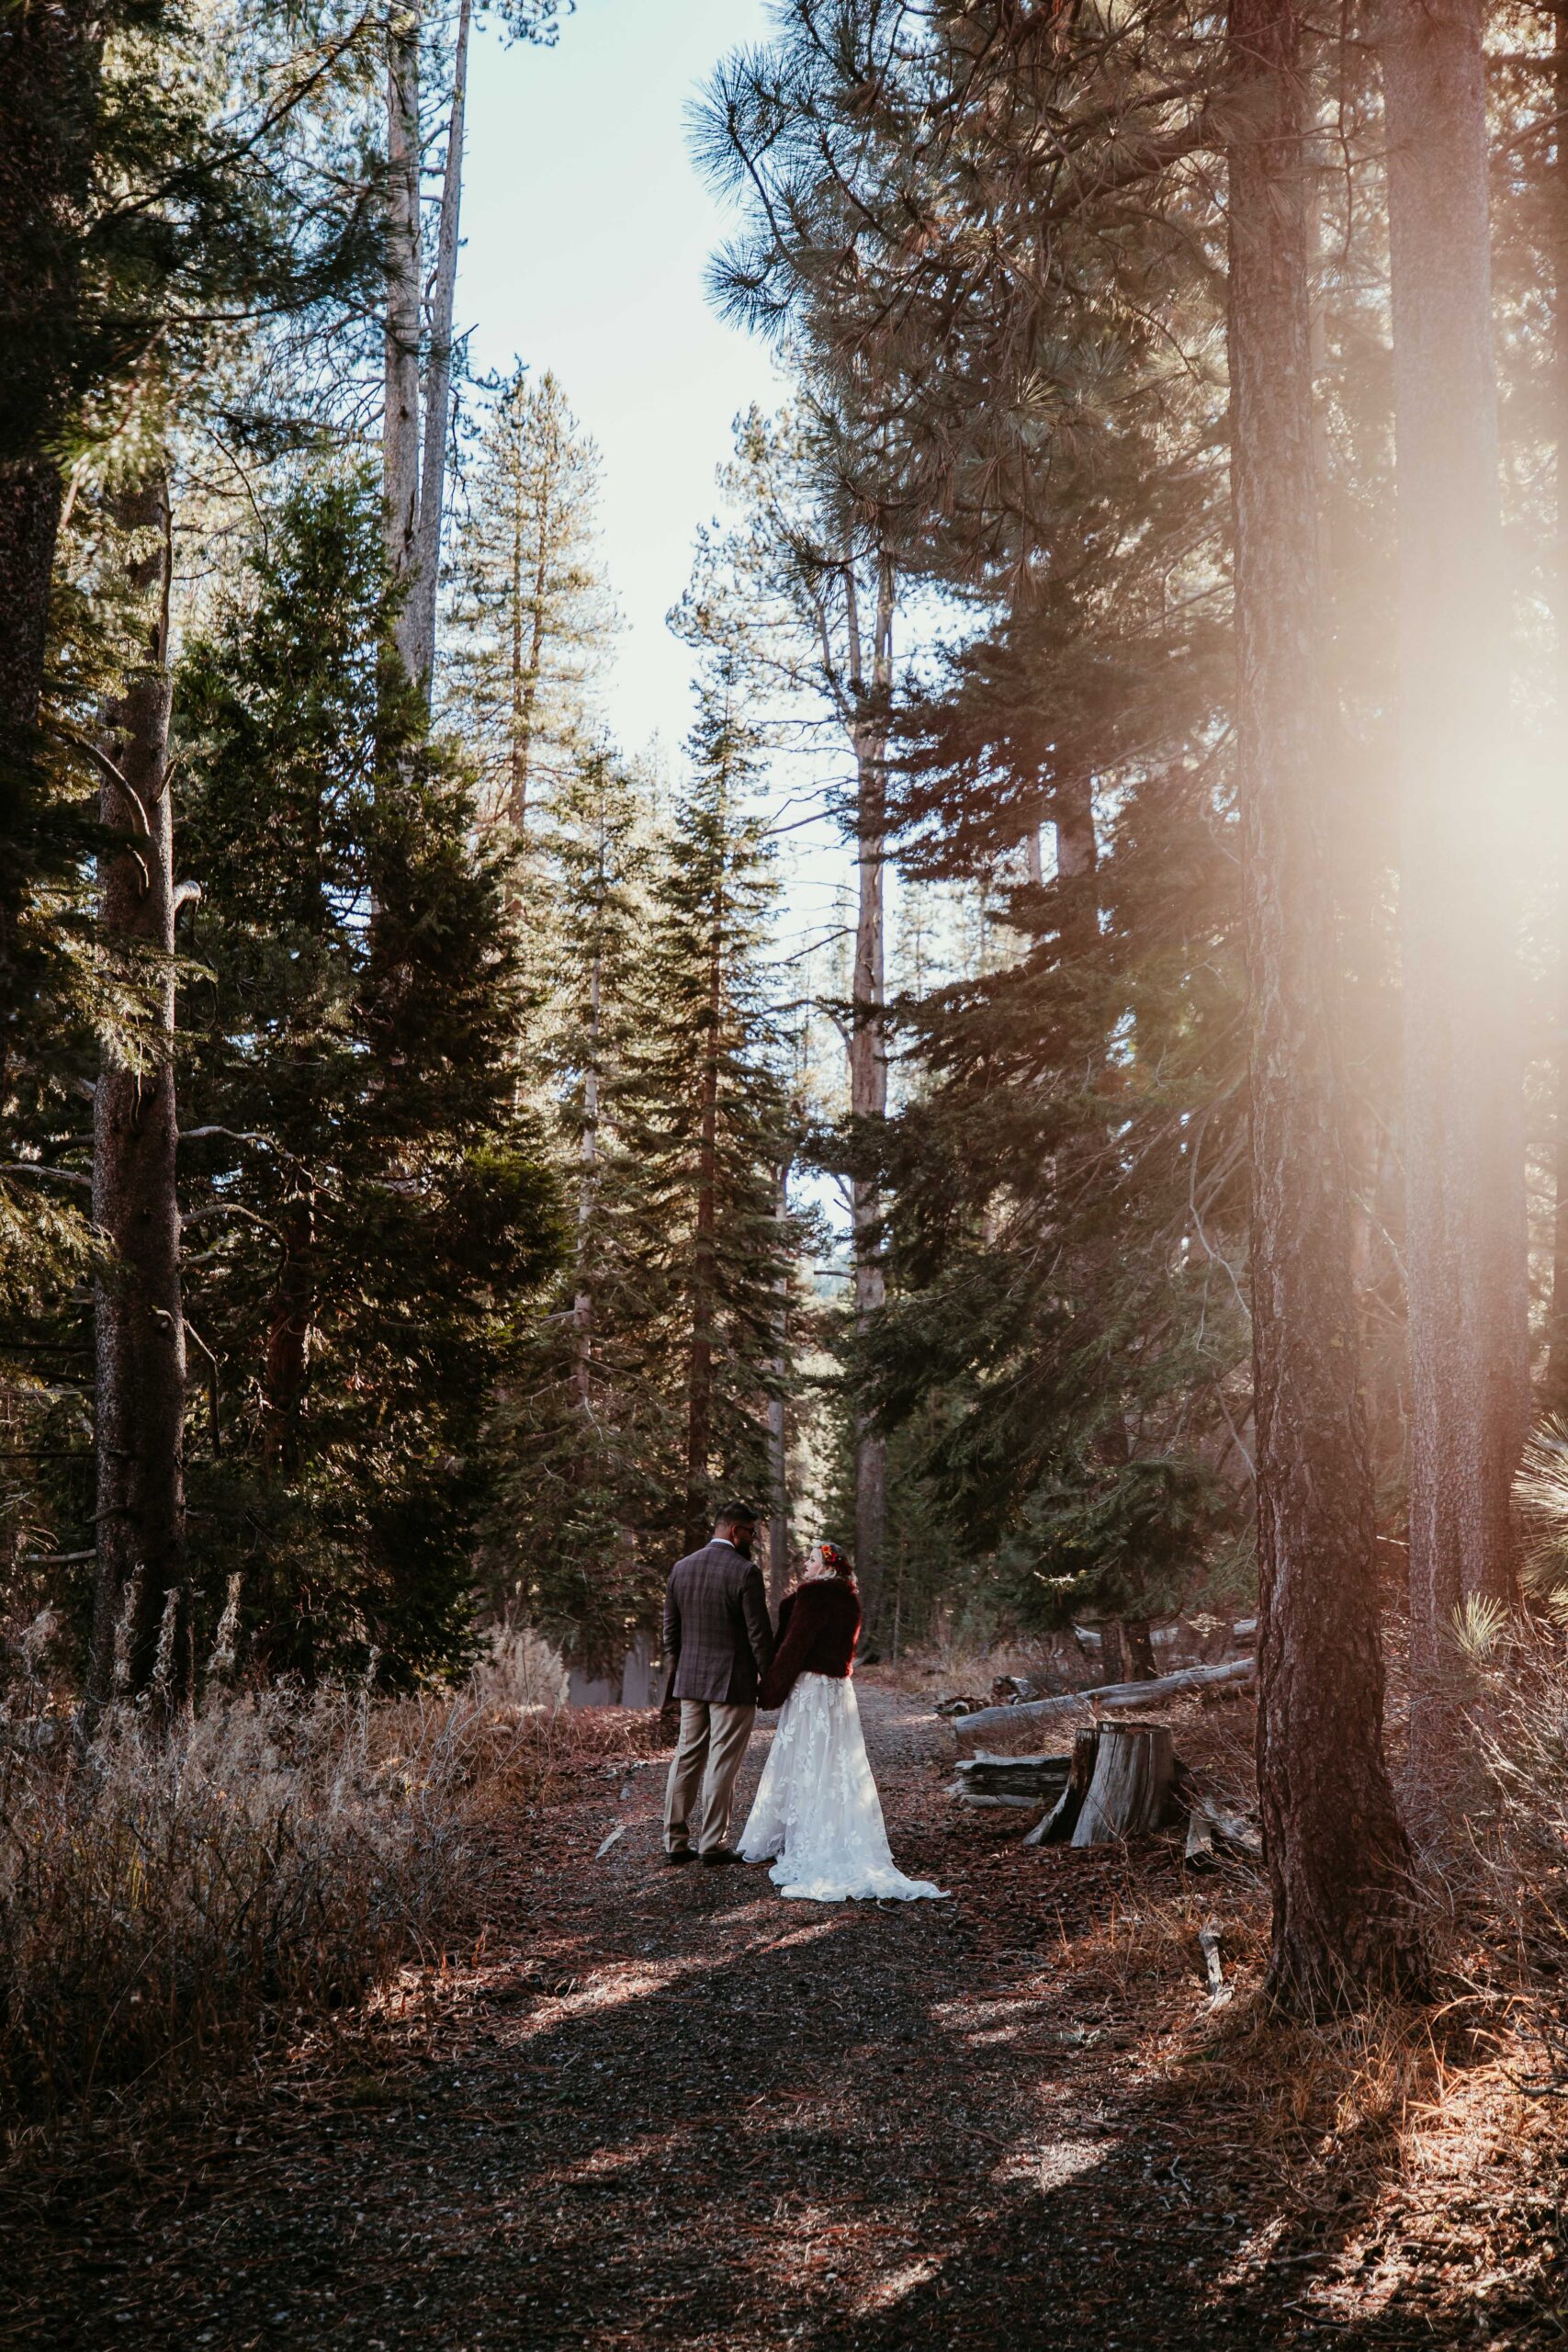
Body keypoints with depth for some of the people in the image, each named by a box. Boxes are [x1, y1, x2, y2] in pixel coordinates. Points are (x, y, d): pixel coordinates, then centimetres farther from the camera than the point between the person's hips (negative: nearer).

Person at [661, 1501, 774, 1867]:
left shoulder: (682, 1567, 5)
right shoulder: (745, 1572, -15)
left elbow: (670, 1628, 10)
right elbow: (759, 1634, -13)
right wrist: (770, 1681, -3)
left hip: (690, 1682, 6)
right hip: (732, 1683, -6)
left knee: (686, 1759, 12)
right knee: (722, 1764, 1)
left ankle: (675, 1842, 16)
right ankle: (713, 1845, 6)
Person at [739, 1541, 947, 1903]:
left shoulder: (813, 1595, -14)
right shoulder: (848, 1599, 12)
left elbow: (794, 1645, -16)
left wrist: (772, 1688, -10)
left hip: (810, 1688, -8)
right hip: (838, 1687, 8)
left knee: (806, 1765, -1)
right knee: (838, 1765, 11)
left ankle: (807, 1848, 3)